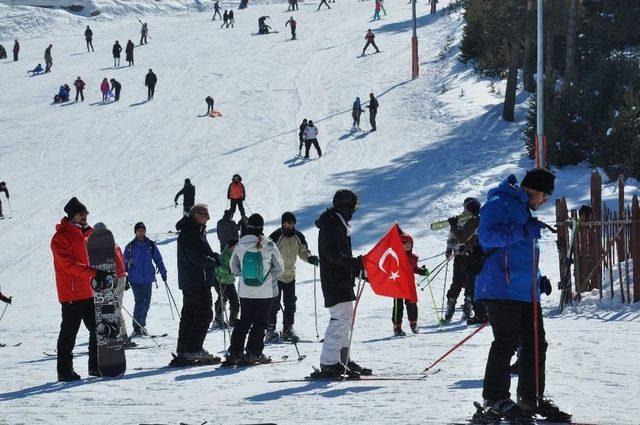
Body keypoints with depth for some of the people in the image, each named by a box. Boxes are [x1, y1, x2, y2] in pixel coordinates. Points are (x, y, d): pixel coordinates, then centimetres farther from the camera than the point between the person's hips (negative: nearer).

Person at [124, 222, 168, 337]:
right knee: (139, 302, -12)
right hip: (135, 279, -3)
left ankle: (142, 326, 21)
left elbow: (158, 259, 12)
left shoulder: (151, 245, 6)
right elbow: (125, 263, 8)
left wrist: (163, 272, 5)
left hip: (148, 279, 3)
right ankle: (137, 328, -10)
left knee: (146, 302, 7)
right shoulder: (130, 247, 2)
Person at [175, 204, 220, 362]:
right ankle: (193, 350, -8)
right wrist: (218, 262, -13)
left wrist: (219, 258, 1)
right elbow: (198, 259, -22)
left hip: (189, 282, 11)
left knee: (189, 314, 13)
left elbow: (206, 253, 19)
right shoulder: (189, 233, -16)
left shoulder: (197, 231, 16)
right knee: (204, 314, -8)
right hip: (198, 282, -11)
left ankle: (183, 350, 18)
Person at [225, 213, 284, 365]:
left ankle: (234, 351, 8)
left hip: (245, 291, 3)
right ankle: (253, 352, 3)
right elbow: (279, 267, -1)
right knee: (260, 322, 6)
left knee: (244, 320, 13)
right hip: (266, 292, -3)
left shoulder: (239, 246, -5)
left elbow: (234, 268, 6)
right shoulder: (269, 246, -11)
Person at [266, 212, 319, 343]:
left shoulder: (298, 237, 3)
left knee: (290, 303, 7)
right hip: (276, 276, -5)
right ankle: (270, 329, 0)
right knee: (274, 303, -7)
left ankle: (288, 329, 16)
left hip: (290, 275, 5)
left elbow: (303, 252, 13)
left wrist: (310, 258, -7)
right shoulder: (276, 236, -12)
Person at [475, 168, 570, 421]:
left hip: (526, 292, 10)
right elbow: (487, 235, -23)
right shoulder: (498, 203, -7)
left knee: (536, 344, 8)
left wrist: (538, 279, 21)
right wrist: (524, 230, -24)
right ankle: (495, 398, -1)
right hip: (502, 289, -10)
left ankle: (532, 398, 16)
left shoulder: (523, 209, 24)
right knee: (507, 343, -9)